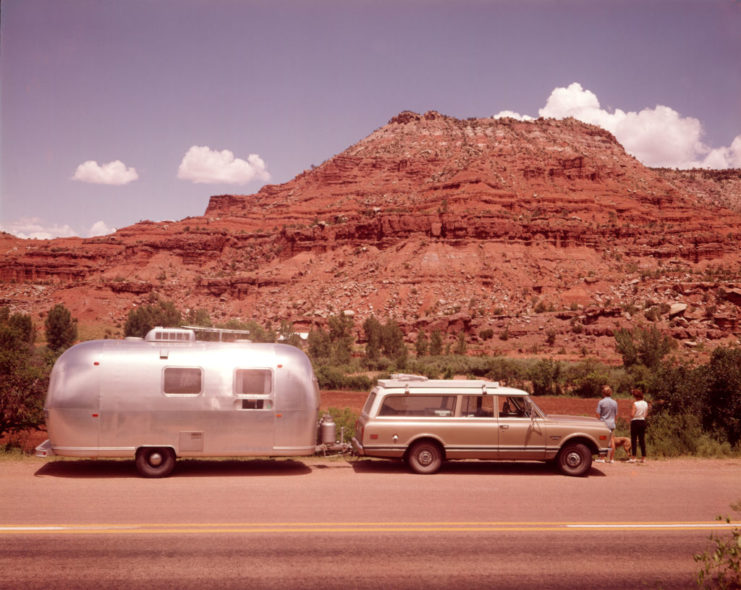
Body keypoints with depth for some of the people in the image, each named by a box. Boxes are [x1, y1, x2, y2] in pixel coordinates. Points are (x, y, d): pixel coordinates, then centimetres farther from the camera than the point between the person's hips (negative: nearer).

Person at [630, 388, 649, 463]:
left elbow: (632, 415, -17)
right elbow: (646, 414, 11)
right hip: (643, 421, 6)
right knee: (642, 440, 10)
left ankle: (633, 457, -4)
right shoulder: (646, 403, 5)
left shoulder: (635, 404, -14)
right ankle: (643, 458, 11)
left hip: (635, 422, -6)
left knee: (634, 440, -1)